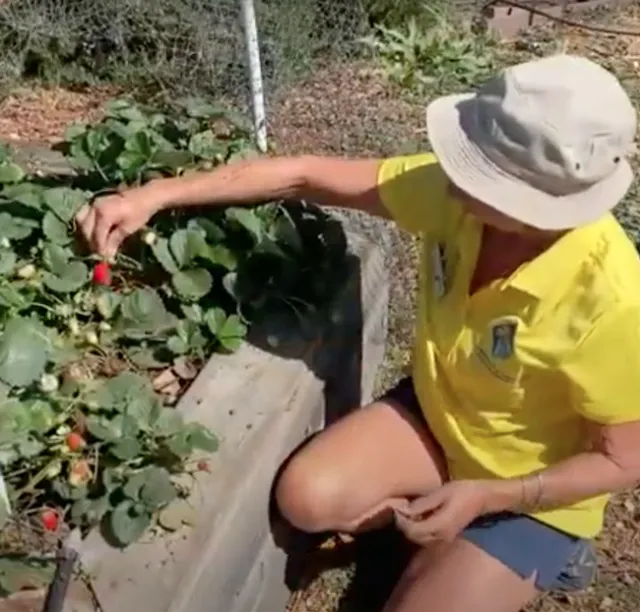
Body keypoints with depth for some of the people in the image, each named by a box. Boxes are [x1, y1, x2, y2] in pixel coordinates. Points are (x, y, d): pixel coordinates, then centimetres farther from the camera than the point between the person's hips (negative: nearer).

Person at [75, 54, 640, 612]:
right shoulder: (455, 192, -23)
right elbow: (307, 177, -17)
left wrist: (482, 497, -26)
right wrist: (157, 195, -20)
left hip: (535, 491, -4)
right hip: (437, 412, 4)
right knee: (306, 499, -16)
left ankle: (538, 552, 15)